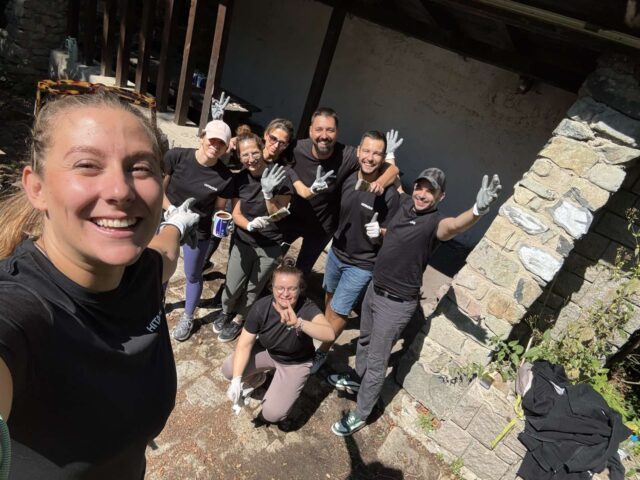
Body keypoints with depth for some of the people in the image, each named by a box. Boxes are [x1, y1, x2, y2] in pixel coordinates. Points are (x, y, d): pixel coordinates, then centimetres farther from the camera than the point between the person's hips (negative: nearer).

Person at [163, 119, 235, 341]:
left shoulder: (225, 177, -17)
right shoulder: (176, 156, -16)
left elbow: (218, 211, -6)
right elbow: (160, 189, -7)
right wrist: (171, 209, -22)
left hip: (198, 231, -2)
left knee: (193, 276, 15)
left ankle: (187, 318, 40)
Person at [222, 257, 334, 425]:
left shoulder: (307, 308, -32)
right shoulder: (260, 307, -24)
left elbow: (329, 334, -51)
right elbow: (245, 344, -19)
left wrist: (298, 323, -67)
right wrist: (236, 379, -30)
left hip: (295, 363, -3)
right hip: (266, 351, 3)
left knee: (271, 414, -15)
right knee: (229, 370, -16)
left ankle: (287, 387, 17)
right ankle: (257, 378, 17)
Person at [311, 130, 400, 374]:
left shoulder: (389, 194, -24)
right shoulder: (348, 179, -9)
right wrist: (335, 239, 1)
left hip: (361, 264, -5)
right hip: (336, 251, 6)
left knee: (338, 311, 4)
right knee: (329, 295, 26)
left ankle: (321, 352, 28)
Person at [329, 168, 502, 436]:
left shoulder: (435, 223, -24)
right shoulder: (404, 203, 0)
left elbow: (454, 225, -49)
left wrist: (478, 210, -70)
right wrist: (380, 232, -2)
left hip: (396, 303, -8)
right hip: (374, 288, 8)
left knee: (377, 362, 6)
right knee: (365, 340, 28)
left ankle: (360, 415, 25)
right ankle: (357, 379, 53)